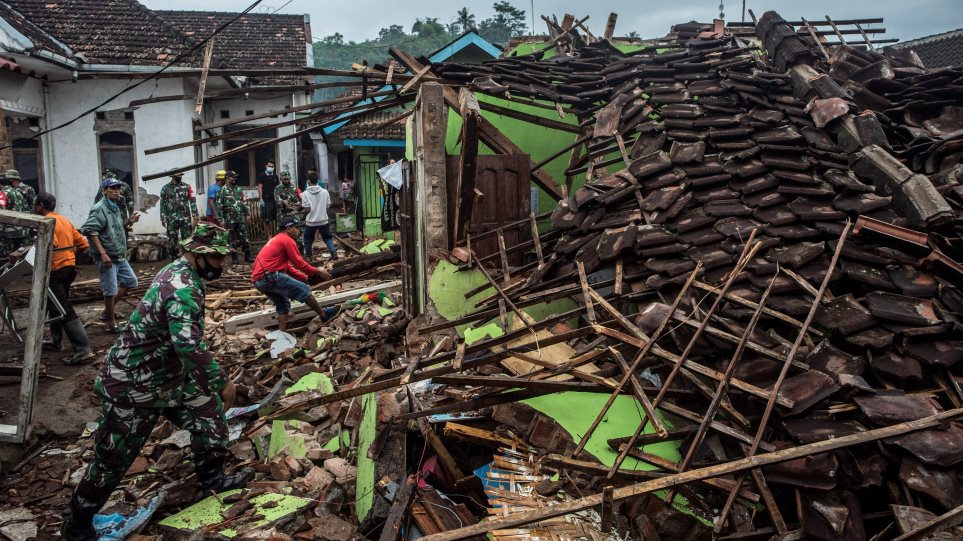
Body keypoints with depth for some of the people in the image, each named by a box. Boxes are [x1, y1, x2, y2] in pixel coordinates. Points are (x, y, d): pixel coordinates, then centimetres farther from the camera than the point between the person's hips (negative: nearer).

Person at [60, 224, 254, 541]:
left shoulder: (178, 271, 4)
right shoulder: (183, 289, -29)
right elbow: (188, 344, -41)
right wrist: (221, 381, -29)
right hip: (133, 385, -9)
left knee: (209, 410, 11)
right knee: (114, 458, 6)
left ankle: (212, 480, 27)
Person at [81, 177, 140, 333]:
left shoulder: (115, 208, 15)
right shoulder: (99, 209, -14)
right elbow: (90, 230, -22)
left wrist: (128, 222, 7)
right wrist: (102, 253, -26)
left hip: (120, 256, 9)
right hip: (107, 257, -9)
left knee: (130, 281, 17)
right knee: (111, 290, -4)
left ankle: (108, 310, 29)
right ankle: (111, 323, 10)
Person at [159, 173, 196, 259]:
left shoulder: (187, 187, 4)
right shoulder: (165, 188, 2)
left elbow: (192, 201, 3)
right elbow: (163, 204, 3)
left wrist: (195, 215, -4)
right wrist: (163, 218, -2)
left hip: (185, 217, 0)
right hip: (171, 219, 0)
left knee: (187, 238, 4)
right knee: (172, 239, 4)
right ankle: (174, 259, 14)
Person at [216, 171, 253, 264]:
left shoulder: (239, 190, 10)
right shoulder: (222, 191, -5)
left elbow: (244, 203, 16)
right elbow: (219, 206, -8)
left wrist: (247, 214, 11)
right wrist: (221, 219, -12)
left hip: (241, 219, 4)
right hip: (230, 220, -4)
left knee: (245, 237, 1)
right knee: (233, 239, 4)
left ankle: (247, 256, 7)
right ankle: (234, 257, 13)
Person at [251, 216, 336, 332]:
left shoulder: (276, 240, 27)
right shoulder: (287, 240, -4)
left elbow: (288, 268, 27)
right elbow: (300, 264, -7)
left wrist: (306, 278, 22)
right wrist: (318, 272, 3)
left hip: (258, 280, 10)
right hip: (269, 276, -10)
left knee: (283, 305, 19)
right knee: (304, 290, -1)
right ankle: (324, 315, 10)